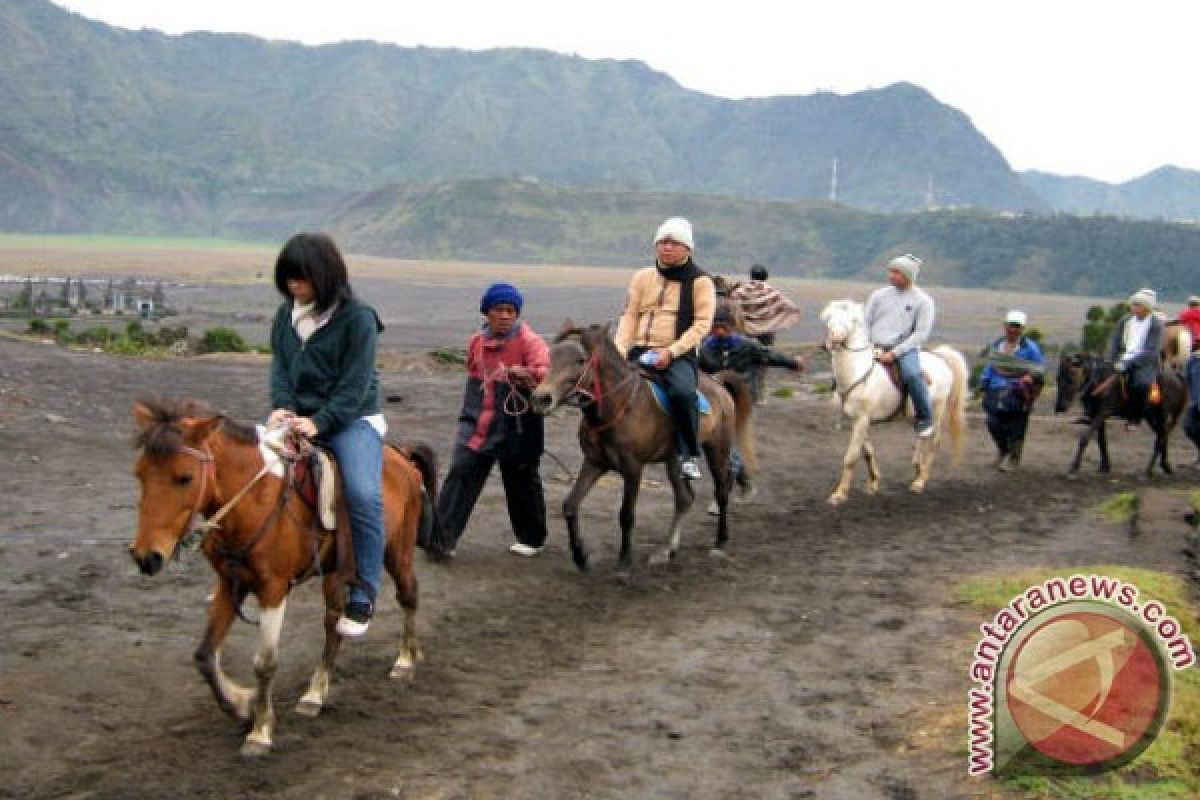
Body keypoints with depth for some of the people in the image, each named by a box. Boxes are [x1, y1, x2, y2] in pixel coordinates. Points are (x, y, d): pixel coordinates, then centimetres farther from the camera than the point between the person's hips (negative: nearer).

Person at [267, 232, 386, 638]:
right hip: (297, 418, 6)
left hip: (351, 420, -6)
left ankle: (362, 597, -17)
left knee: (363, 495, -27)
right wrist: (282, 405, -14)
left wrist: (319, 422, -24)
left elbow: (354, 385, -15)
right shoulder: (286, 313, 6)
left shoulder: (357, 317, -12)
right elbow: (280, 365, 5)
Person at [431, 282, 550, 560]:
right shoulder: (476, 342, 9)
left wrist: (524, 374, -42)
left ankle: (531, 538, 29)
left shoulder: (529, 341, -8)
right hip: (476, 427, 4)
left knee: (521, 483, 11)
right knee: (460, 476, -7)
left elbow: (545, 372, -23)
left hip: (516, 430, -4)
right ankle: (442, 539, -6)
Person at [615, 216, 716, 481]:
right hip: (639, 352, 5)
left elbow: (702, 323, -4)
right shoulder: (643, 277, 16)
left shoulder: (700, 282, 4)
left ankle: (691, 455, -19)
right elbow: (629, 316, 12)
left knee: (682, 391, -35)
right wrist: (620, 350, -5)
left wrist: (671, 352, -16)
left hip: (678, 355, -5)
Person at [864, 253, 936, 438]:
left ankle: (925, 418, -16)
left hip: (904, 348, -5)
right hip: (875, 347, 5)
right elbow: (866, 323, 15)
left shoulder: (923, 301, -1)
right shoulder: (879, 295, 11)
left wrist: (894, 353, -15)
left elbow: (921, 333, -7)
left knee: (912, 374, -34)